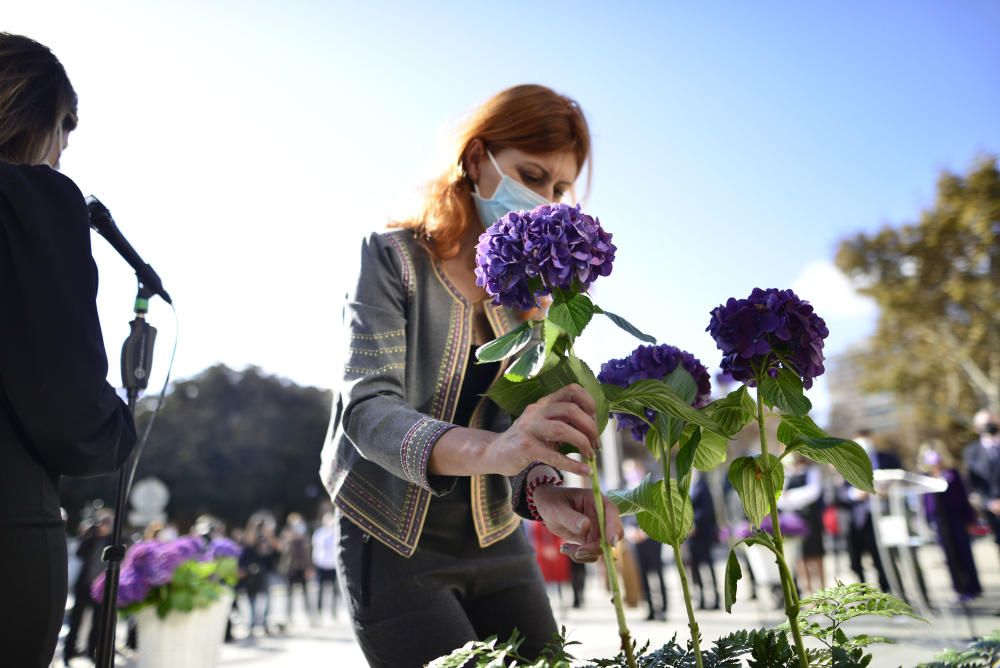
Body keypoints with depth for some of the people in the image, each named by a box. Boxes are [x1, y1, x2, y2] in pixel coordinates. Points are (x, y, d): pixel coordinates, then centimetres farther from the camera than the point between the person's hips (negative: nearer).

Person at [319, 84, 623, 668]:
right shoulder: (395, 259, -14)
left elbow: (527, 432, -9)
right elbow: (367, 409, -26)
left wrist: (546, 492, -32)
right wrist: (487, 450, -45)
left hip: (498, 546, 5)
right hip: (394, 545, -4)